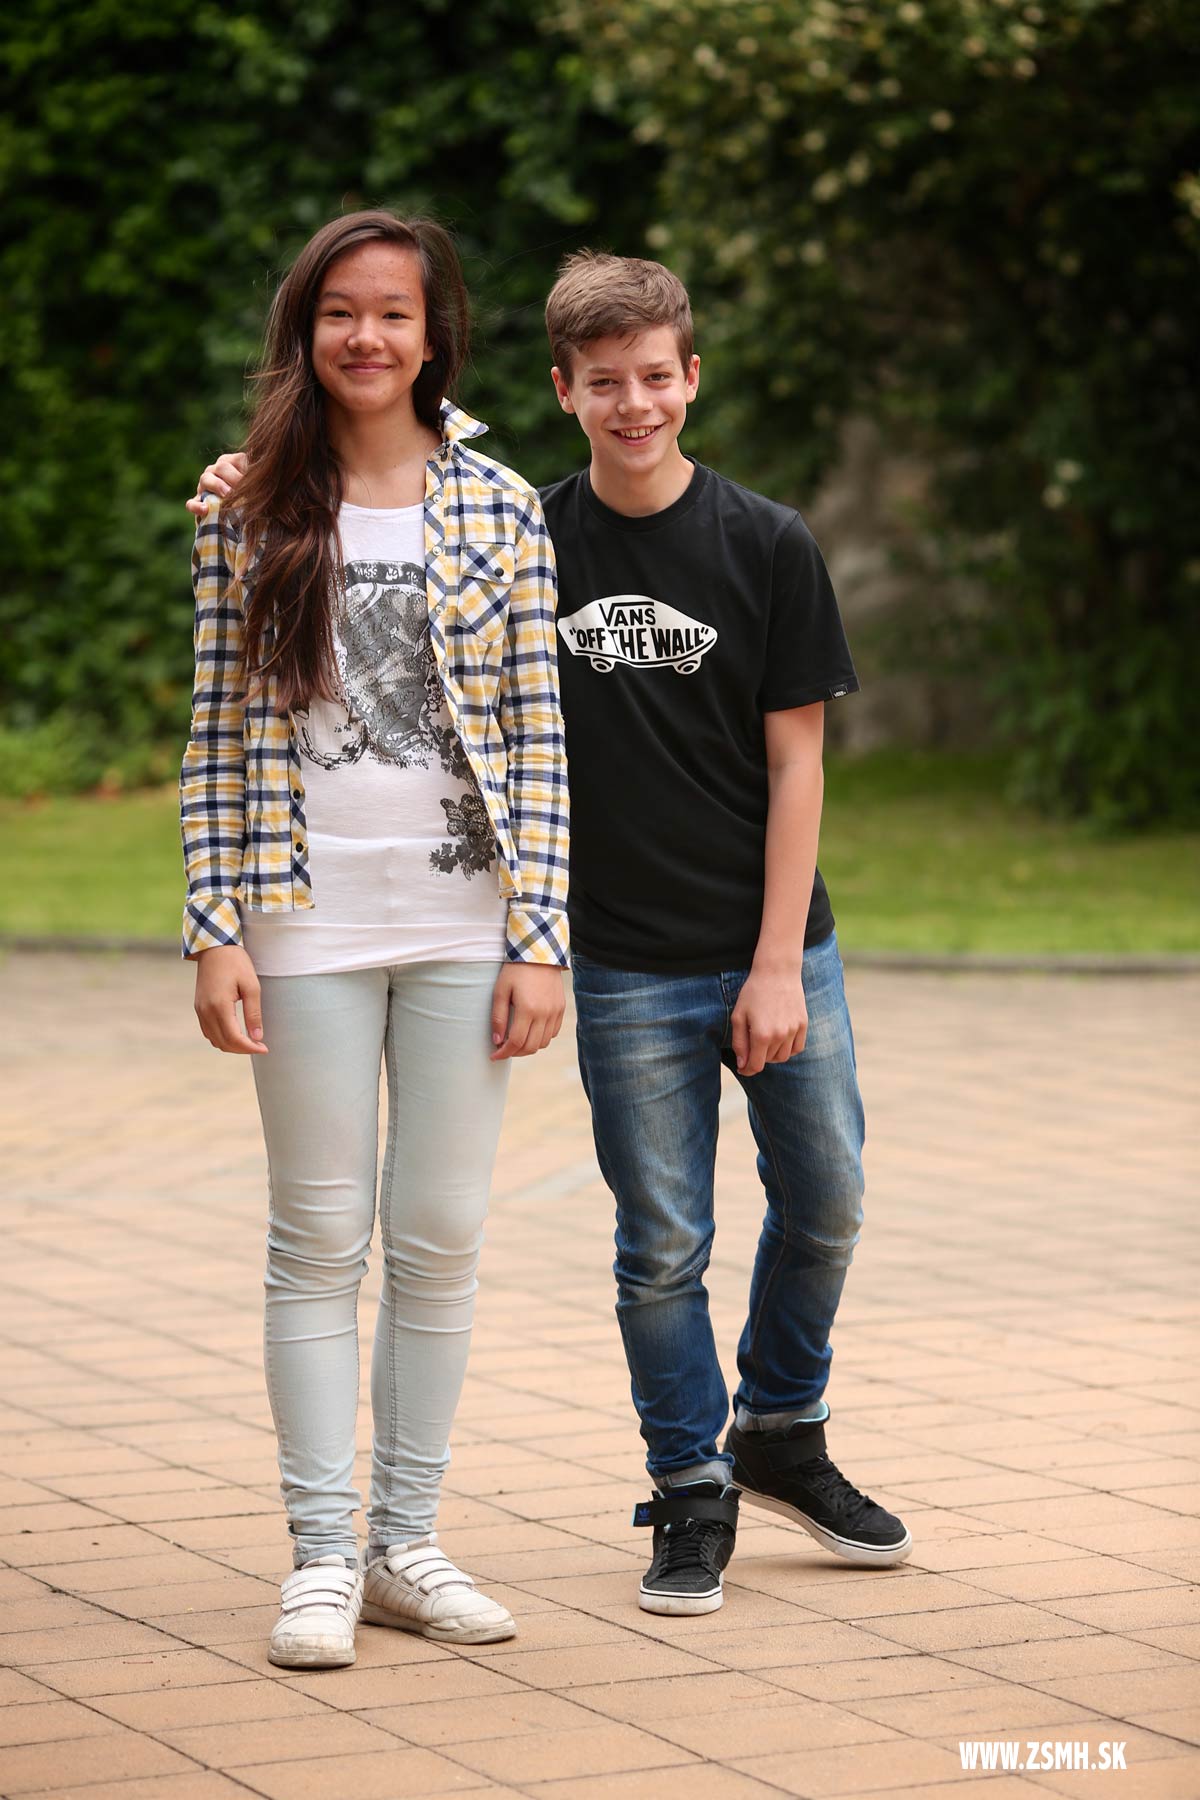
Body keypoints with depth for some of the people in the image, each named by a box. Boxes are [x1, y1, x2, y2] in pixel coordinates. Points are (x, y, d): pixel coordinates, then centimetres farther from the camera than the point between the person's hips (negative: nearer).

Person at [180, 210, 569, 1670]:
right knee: (321, 1237, 3)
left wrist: (540, 940, -3)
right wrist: (215, 933, -5)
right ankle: (321, 1556, 10)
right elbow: (219, 734, 2)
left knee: (441, 1237, 6)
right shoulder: (251, 512, 3)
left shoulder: (501, 509, 4)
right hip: (310, 923, -1)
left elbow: (536, 740, 2)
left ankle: (407, 1544, 17)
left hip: (464, 922, 1)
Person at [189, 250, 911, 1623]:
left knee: (824, 1207, 10)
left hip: (778, 957, 0)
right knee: (660, 1242, 3)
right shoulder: (525, 545, -1)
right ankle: (693, 1494, 20)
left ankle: (781, 1433, 34)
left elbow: (794, 761, -4)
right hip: (627, 969, 0)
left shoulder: (768, 547, -4)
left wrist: (778, 966, -9)